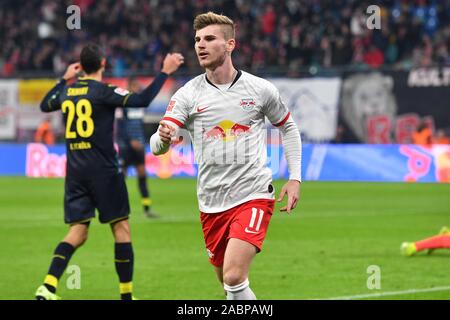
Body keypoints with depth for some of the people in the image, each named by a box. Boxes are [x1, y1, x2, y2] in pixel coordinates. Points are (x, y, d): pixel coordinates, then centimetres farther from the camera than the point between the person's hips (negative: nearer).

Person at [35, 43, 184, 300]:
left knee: (78, 232, 4)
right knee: (121, 228, 4)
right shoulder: (103, 91, -10)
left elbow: (45, 105, 29)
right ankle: (127, 294, 6)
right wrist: (165, 72, -14)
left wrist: (64, 79, 38)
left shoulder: (67, 91, 8)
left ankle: (48, 287, -14)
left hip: (75, 171, 6)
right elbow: (142, 100, -21)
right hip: (103, 170, -6)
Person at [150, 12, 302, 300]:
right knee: (228, 283, 12)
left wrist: (295, 178, 7)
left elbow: (288, 128, 15)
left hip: (253, 195, -3)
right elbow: (157, 146, -12)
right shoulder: (187, 95, -2)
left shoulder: (261, 90, -3)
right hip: (211, 204, 3)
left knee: (234, 277, -21)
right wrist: (163, 139, -37)